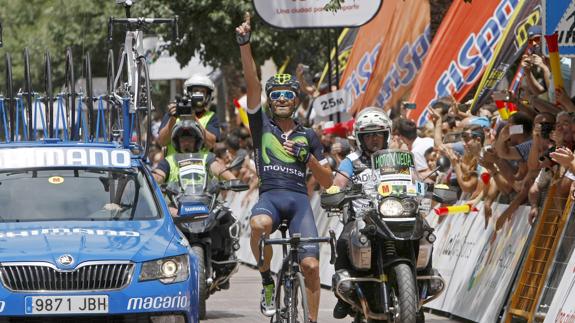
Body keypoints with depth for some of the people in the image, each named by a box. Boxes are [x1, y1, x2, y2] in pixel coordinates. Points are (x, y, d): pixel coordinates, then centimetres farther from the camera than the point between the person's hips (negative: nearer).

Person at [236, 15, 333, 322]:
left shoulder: (307, 136, 19)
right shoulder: (261, 125, 14)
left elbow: (327, 182, 18)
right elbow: (251, 82, 1)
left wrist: (308, 158, 0)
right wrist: (245, 45, -11)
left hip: (299, 198, 2)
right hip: (270, 195, -2)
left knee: (310, 265, -16)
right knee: (259, 223, -38)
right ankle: (267, 281, -14)